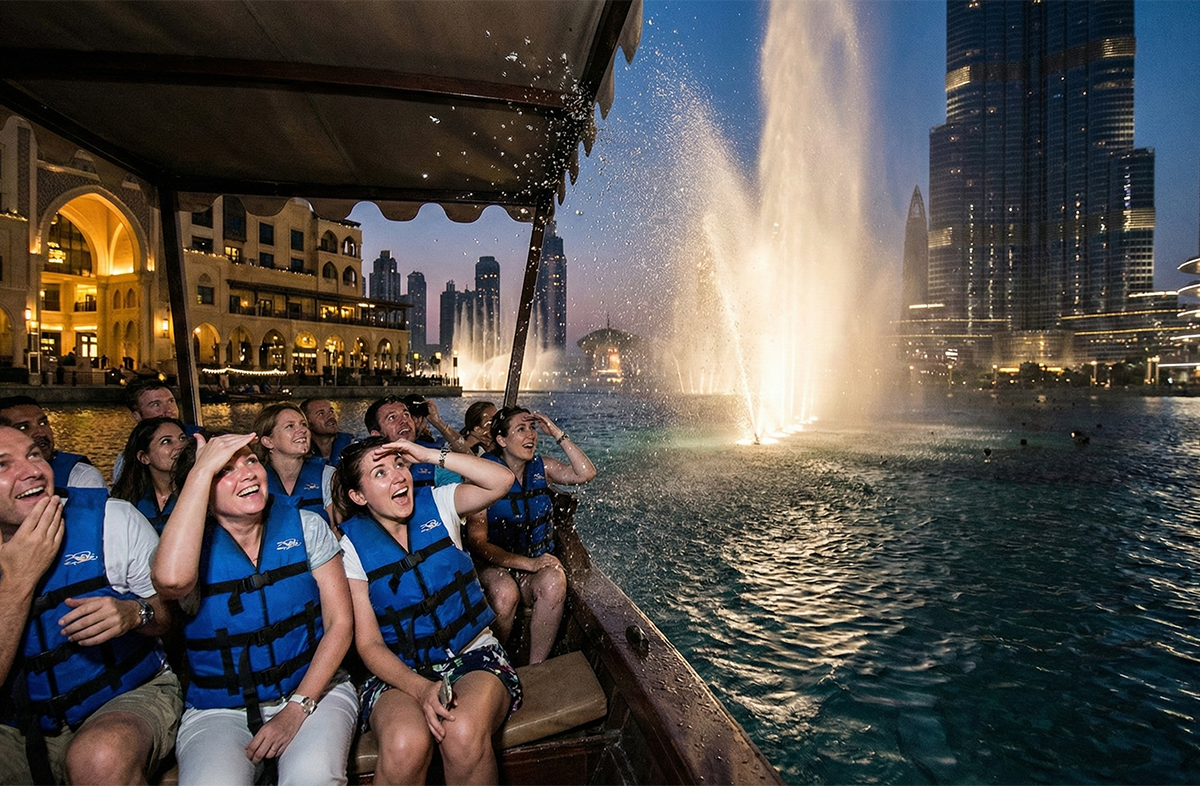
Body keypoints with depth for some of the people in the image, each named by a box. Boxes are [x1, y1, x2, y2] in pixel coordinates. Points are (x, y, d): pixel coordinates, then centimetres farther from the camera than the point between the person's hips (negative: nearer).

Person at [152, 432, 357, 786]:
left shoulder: (305, 526, -2)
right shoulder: (192, 543, -4)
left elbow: (340, 623, -3)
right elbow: (172, 580, -32)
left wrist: (297, 709, -13)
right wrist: (203, 469, -24)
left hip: (313, 690, 0)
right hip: (219, 711, 1)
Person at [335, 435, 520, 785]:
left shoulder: (435, 503, 1)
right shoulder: (351, 546, -2)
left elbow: (502, 480, -15)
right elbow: (369, 644, -5)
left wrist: (430, 455, -16)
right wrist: (421, 689, -22)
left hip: (473, 654, 1)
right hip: (400, 670, 0)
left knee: (464, 734, -31)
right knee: (405, 744, -33)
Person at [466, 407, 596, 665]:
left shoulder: (540, 466, 3)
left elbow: (585, 473, -10)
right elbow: (477, 543, -13)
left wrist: (557, 434, -13)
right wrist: (529, 563, -22)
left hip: (539, 560, 3)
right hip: (494, 566, -3)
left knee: (554, 581, -30)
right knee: (505, 592, -35)